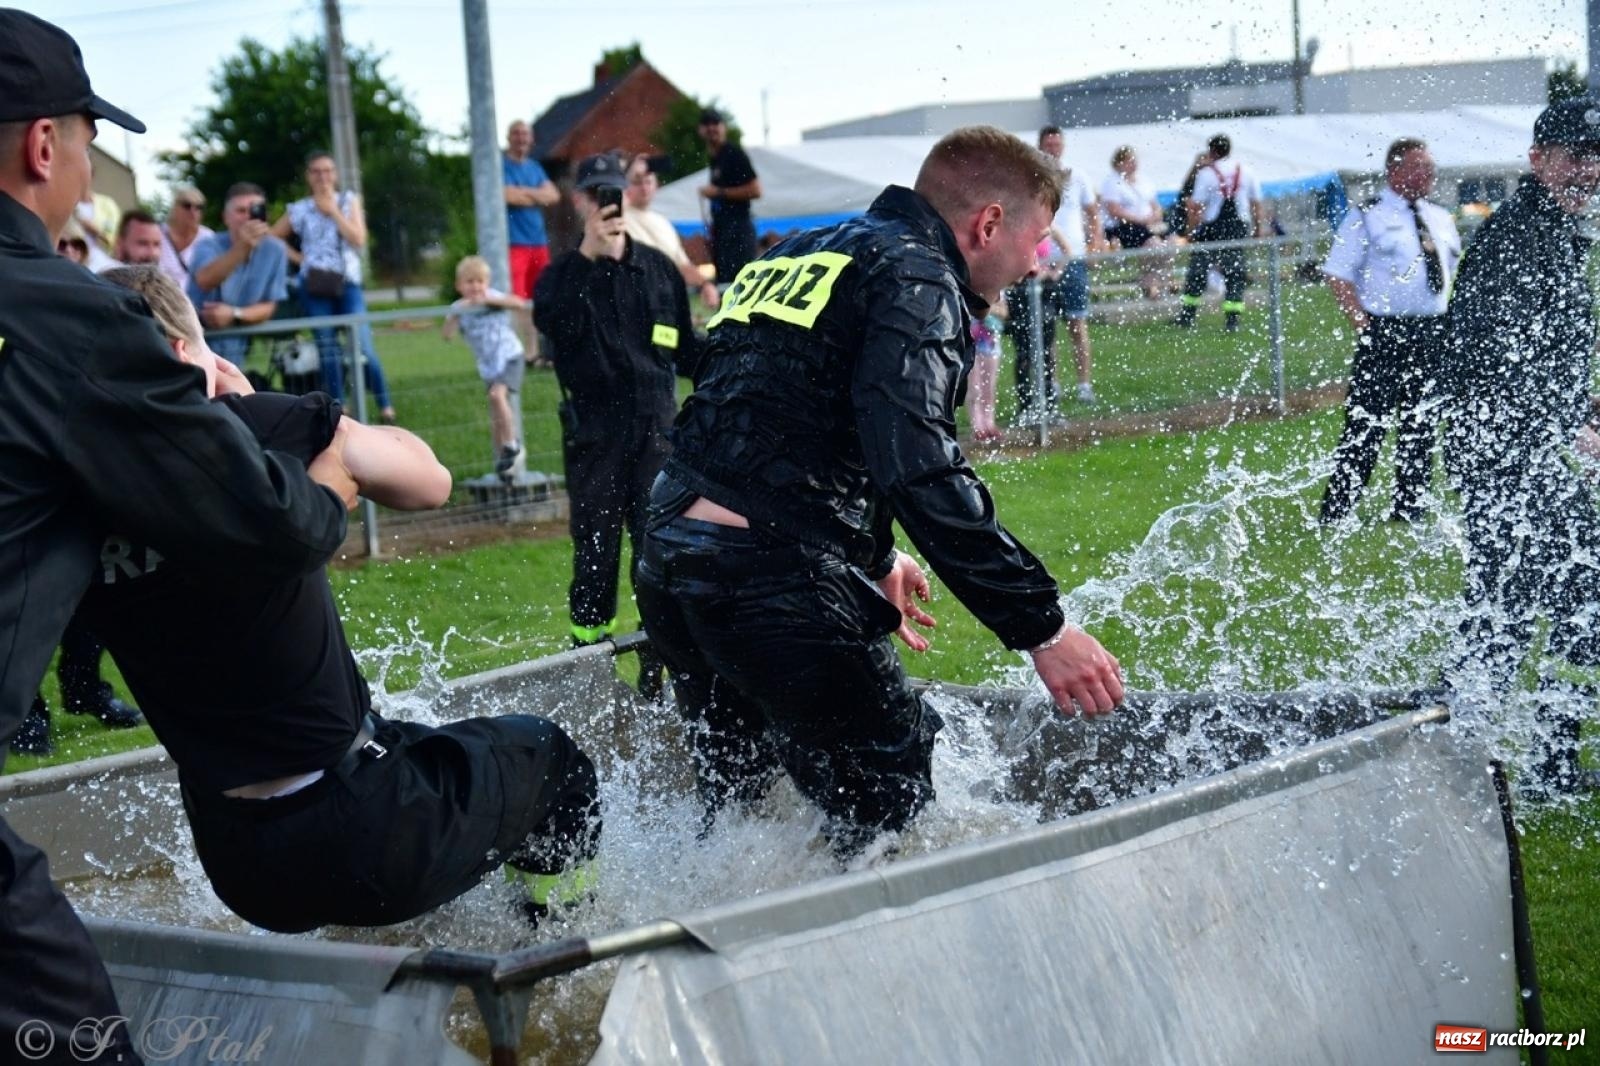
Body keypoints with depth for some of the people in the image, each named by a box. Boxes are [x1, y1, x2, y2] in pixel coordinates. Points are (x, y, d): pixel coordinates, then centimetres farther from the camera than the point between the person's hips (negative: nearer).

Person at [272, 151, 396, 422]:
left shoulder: (349, 201, 7)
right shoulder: (299, 209, 7)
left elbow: (359, 239, -7)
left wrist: (333, 210, -7)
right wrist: (297, 257, 2)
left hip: (348, 284, -1)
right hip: (315, 288, 1)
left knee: (364, 349, -13)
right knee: (328, 353, 1)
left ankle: (386, 409, -5)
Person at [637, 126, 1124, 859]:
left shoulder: (800, 255, 23)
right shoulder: (916, 277, -6)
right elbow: (921, 470, -19)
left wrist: (875, 558, 43)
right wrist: (1043, 629, -18)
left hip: (670, 559, 9)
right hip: (778, 583, -9)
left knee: (737, 810, 23)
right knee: (888, 817, 0)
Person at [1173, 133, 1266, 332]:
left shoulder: (1207, 173, -7)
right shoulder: (1246, 172, 6)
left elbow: (1196, 207, -10)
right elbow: (1257, 204, 8)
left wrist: (1192, 231, -4)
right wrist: (1259, 230, 15)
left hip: (1212, 228, -3)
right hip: (1238, 226, 3)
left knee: (1198, 271, 7)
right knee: (1234, 273, 6)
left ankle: (1187, 315, 12)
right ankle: (1232, 319, 0)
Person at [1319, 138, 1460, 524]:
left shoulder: (1441, 219, 14)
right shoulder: (1367, 217, -4)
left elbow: (1454, 271, 25)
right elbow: (1337, 275, -8)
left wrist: (1451, 318, 13)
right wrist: (1363, 323, -15)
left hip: (1434, 333, 6)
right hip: (1384, 331, -6)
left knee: (1423, 423, 12)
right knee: (1366, 424, -7)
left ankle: (1408, 508, 24)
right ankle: (1336, 513, -1)